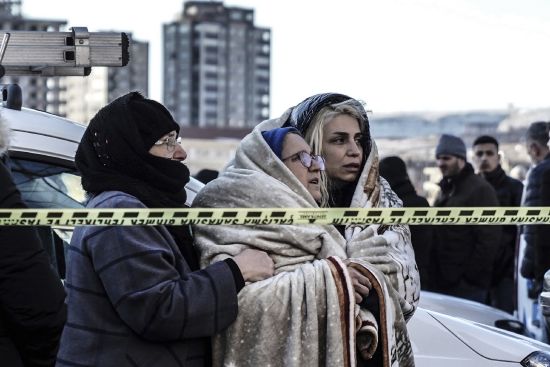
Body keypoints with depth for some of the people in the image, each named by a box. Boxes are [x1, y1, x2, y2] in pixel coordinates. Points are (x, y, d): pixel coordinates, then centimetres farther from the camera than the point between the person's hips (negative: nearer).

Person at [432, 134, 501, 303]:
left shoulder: (480, 189, -9)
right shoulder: (446, 190, 19)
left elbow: (489, 241, -15)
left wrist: (469, 275, -17)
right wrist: (435, 276, 14)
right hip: (442, 283, 9)